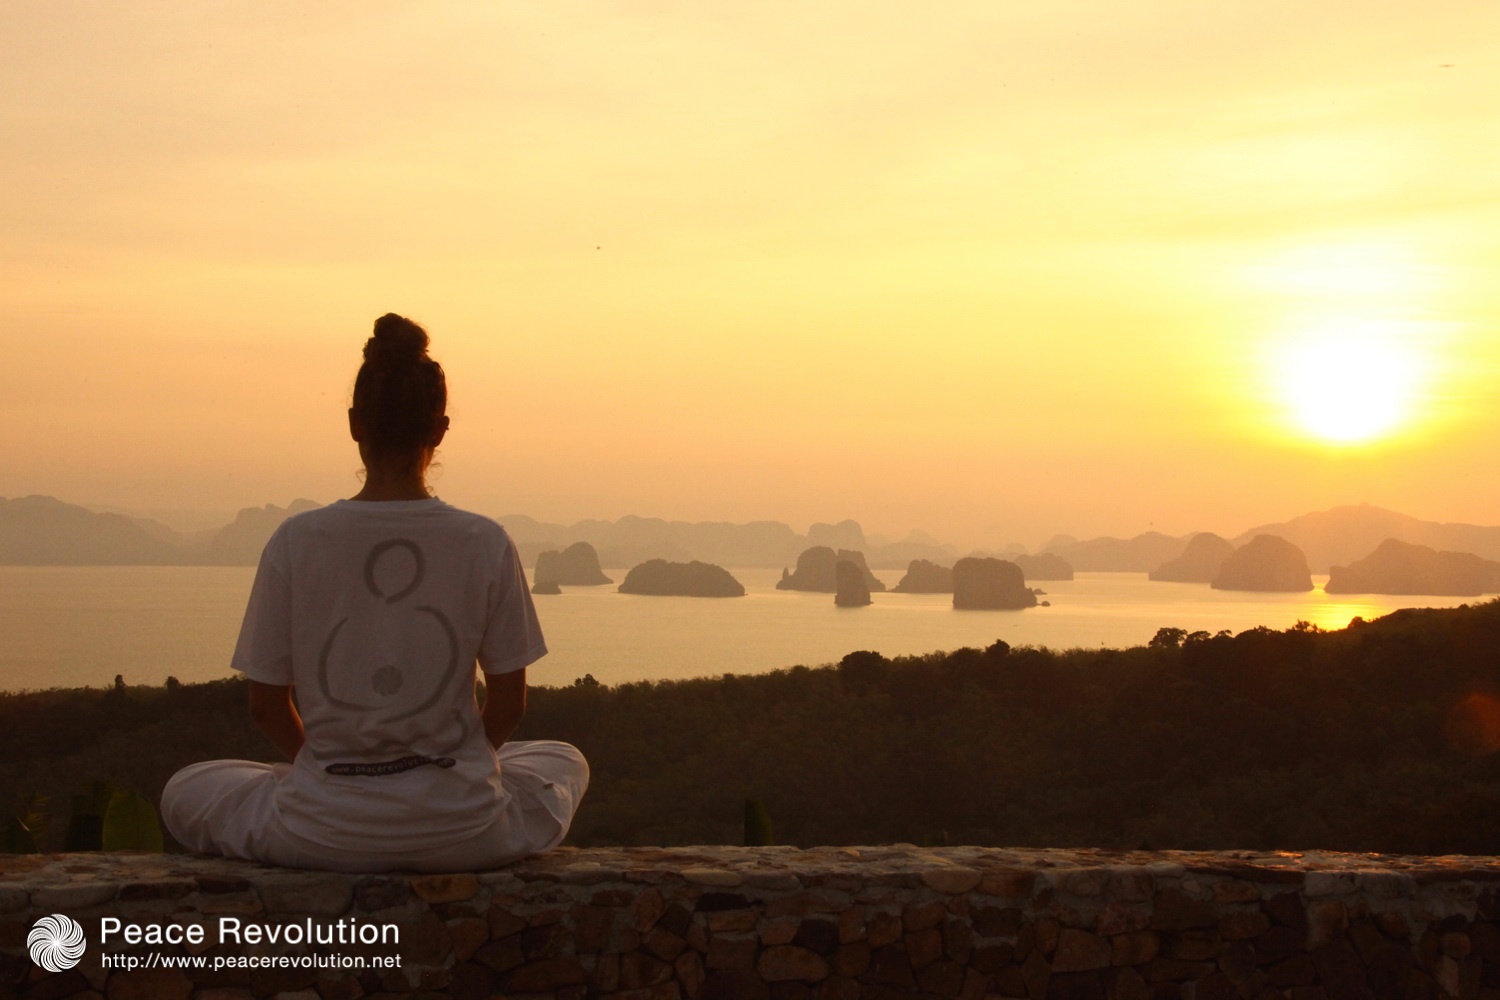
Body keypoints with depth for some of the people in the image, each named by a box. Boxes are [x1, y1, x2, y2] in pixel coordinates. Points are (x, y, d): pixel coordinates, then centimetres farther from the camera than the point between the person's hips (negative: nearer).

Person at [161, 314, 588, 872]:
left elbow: (265, 704, -1)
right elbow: (510, 701, 0)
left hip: (324, 835, -1)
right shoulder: (485, 545, -9)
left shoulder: (296, 542, -9)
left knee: (184, 793, 29)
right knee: (564, 762, 33)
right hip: (462, 833, 1)